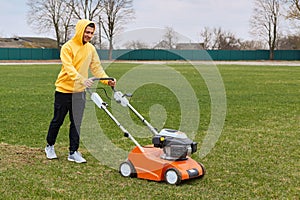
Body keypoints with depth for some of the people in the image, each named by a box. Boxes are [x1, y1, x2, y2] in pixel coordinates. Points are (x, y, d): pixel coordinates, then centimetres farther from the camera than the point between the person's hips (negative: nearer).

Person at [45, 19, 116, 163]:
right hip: (64, 90, -5)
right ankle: (49, 146, 29)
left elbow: (96, 67, 4)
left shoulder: (91, 49, 5)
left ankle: (73, 152, 13)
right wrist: (82, 80, -42)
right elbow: (69, 68, -26)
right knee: (58, 120, 8)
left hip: (80, 91, 5)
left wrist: (107, 80, -13)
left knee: (76, 123, 5)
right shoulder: (68, 47, -14)